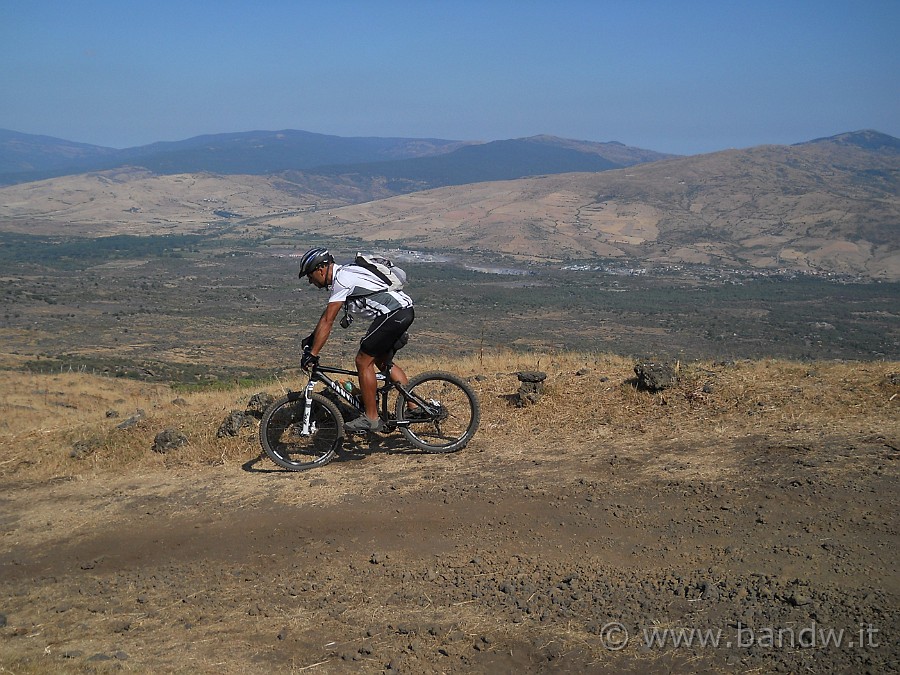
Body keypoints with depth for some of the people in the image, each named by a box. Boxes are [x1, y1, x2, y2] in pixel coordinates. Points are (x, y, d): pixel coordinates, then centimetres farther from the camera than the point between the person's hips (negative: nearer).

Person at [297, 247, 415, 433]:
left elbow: (327, 322, -16)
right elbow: (327, 316, 28)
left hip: (393, 315, -11)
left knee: (363, 361, -4)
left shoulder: (342, 280, -13)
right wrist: (311, 338, 31)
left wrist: (312, 354, -15)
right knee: (382, 361, 21)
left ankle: (371, 418, 1)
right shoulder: (342, 274, 17)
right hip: (404, 312, 11)